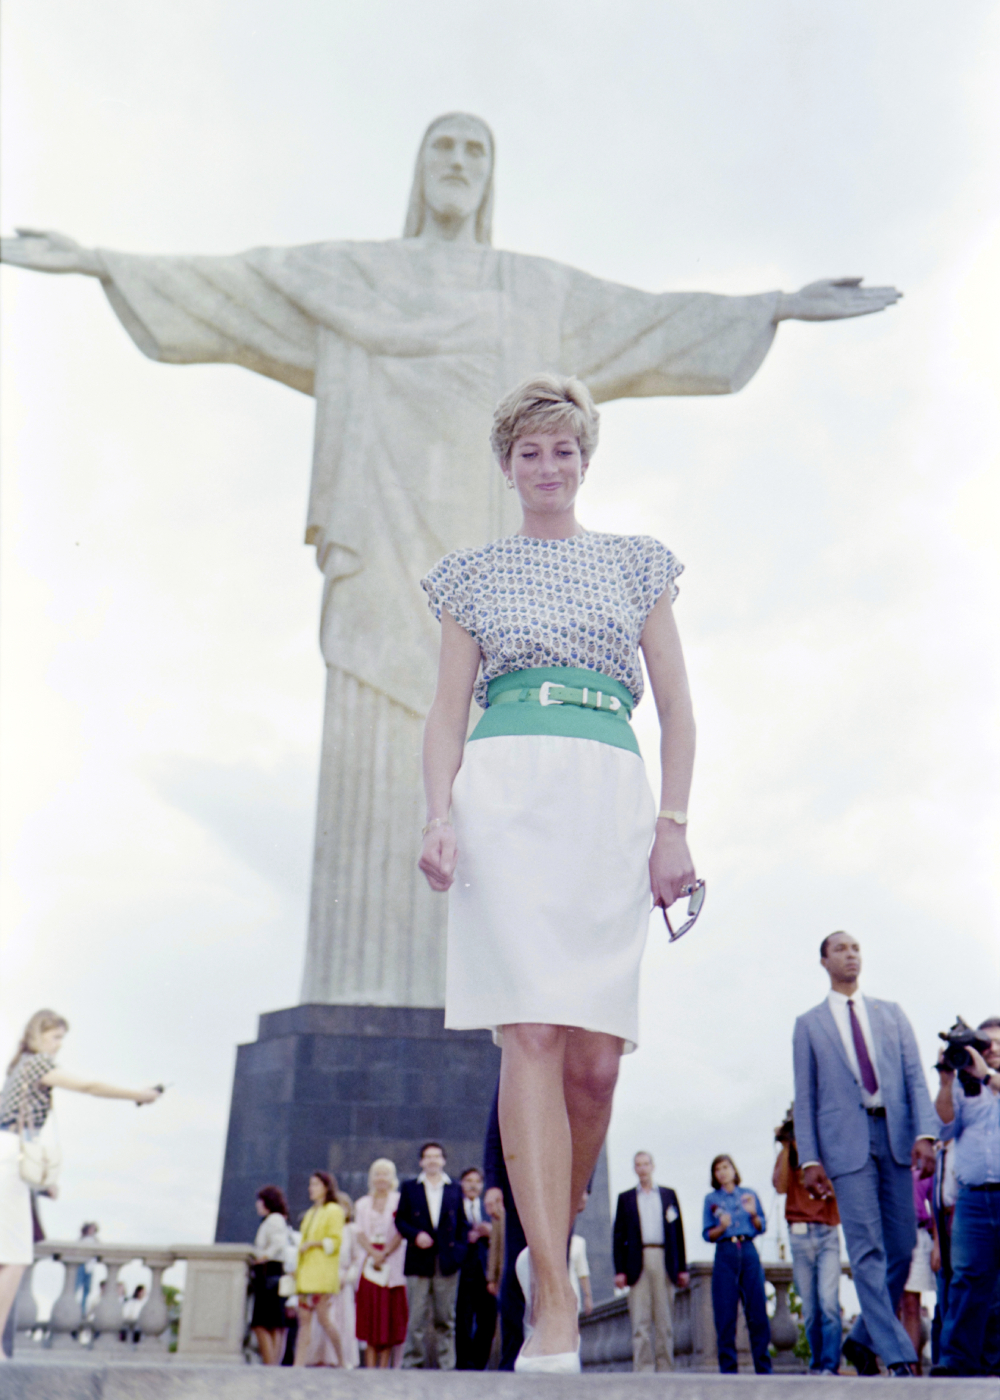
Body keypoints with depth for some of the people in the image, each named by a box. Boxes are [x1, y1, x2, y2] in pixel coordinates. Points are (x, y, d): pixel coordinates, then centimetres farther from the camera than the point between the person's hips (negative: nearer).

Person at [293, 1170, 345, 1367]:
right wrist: (297, 1269, 16)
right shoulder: (310, 1214, 23)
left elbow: (335, 1240, -8)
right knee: (304, 1319, 1)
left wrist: (312, 1243, -15)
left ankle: (341, 1361, 5)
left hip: (323, 1273, -7)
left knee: (322, 1317, -8)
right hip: (306, 1273, 7)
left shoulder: (334, 1211, -1)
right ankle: (299, 1364, -2)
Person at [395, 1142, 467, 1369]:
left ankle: (446, 1365, 10)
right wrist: (415, 1235, -11)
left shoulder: (455, 1190, 12)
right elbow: (400, 1220, 6)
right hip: (418, 1262, -1)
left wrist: (459, 1251, -2)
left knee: (445, 1319, 4)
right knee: (416, 1318, -2)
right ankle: (413, 1363, 7)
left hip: (446, 1263, 1)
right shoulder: (409, 1188, 10)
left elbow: (462, 1225, 11)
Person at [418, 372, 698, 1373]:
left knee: (595, 1053, -2)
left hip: (610, 800, 2)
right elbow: (448, 707, 11)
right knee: (532, 1033, -14)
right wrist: (440, 814, -5)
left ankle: (551, 1244, 23)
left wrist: (674, 823, 2)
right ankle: (554, 1309, -12)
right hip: (504, 792, -1)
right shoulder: (474, 572, 18)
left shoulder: (636, 563, 19)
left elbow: (676, 707, 14)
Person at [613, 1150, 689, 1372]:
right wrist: (619, 1270, -2)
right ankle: (643, 1371, -3)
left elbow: (678, 1231, 11)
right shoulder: (625, 1198, 12)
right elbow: (618, 1236, 8)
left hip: (664, 1261, 1)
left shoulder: (668, 1195, 14)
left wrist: (682, 1268, 5)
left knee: (664, 1320, 2)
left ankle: (665, 1369, 7)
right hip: (637, 1262, -1)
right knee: (640, 1322, -4)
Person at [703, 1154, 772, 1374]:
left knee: (757, 1311, -3)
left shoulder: (749, 1195, 15)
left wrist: (753, 1213, -6)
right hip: (725, 1255, -1)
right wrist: (721, 1227, -12)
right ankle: (728, 1370, 3)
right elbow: (707, 1235, 8)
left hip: (748, 1253, 1)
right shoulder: (711, 1199, 11)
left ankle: (763, 1369, 5)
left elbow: (761, 1228, 12)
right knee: (725, 1317, -3)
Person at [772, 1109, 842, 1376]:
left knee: (829, 1302, -14)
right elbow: (781, 1186, -7)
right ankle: (816, 1363, 16)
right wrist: (787, 1148, -9)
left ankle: (830, 1365, -12)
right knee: (809, 1309, 3)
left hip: (827, 1233, -2)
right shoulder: (787, 1156, 11)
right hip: (799, 1235, 2)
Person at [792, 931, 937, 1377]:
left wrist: (925, 1132, -8)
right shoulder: (809, 1024, 10)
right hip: (845, 1141, -3)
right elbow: (805, 1097, 6)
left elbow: (915, 1077, 7)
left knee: (902, 1249, 4)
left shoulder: (891, 1014, 16)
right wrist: (809, 1158, -3)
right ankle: (897, 1356, -4)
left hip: (895, 1136, 3)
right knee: (867, 1252, -8)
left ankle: (862, 1339, 22)